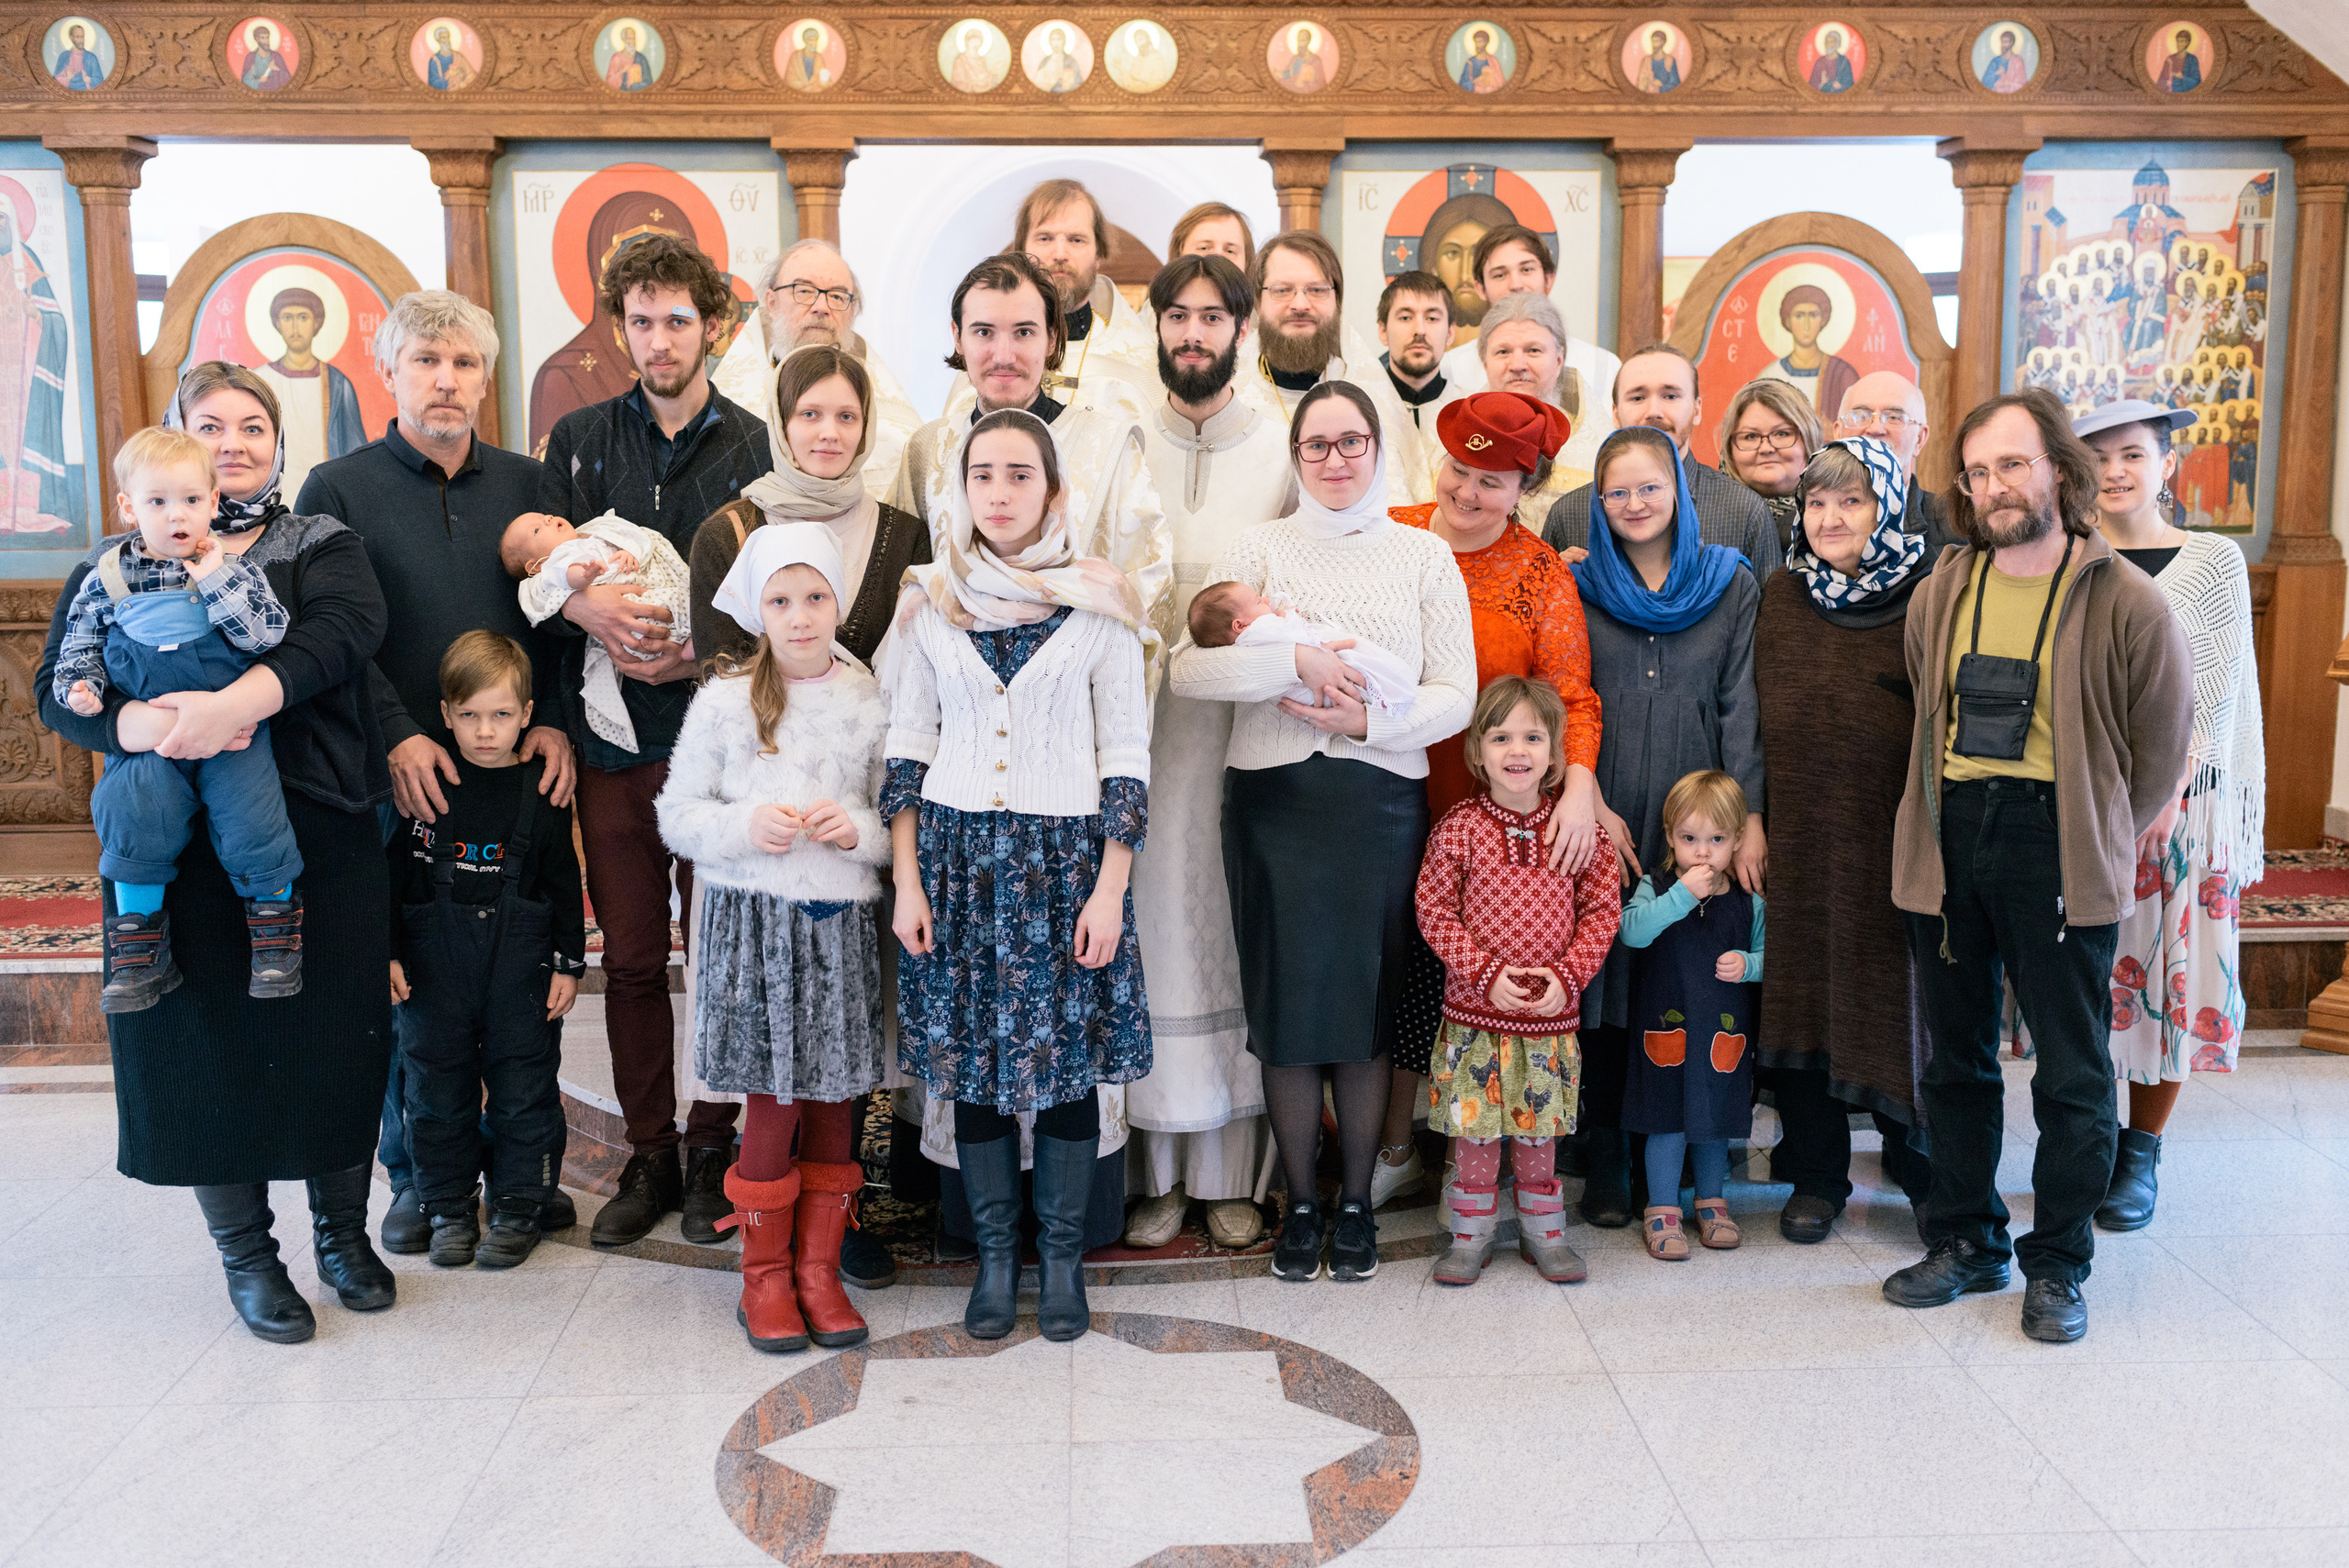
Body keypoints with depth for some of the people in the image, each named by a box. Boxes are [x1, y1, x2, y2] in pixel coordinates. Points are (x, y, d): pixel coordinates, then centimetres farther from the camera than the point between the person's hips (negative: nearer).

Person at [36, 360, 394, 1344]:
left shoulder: (322, 546, 9)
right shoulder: (116, 566, 12)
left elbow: (347, 627, -13)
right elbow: (58, 692, 2)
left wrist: (238, 701, -30)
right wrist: (148, 723, -21)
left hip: (316, 830, 0)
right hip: (178, 845, 1)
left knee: (333, 1029, 4)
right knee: (207, 1037, 4)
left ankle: (341, 1229, 25)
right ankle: (247, 1253, 22)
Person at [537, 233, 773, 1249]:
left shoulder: (754, 447, 4)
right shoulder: (580, 440, 11)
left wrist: (700, 651, -15)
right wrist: (587, 604, -18)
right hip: (613, 740, 2)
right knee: (630, 956, 8)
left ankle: (713, 1148, 20)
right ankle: (649, 1154, 21)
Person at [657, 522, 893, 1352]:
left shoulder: (867, 702, 4)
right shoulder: (725, 701, 0)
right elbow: (677, 815, 2)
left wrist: (860, 829, -12)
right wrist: (747, 826, -15)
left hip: (842, 920, 2)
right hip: (754, 918, -2)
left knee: (836, 1104, 8)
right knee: (773, 1105, 2)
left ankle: (819, 1268, 23)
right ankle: (765, 1276, 18)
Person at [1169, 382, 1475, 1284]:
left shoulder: (1425, 556, 8)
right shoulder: (1258, 550, 6)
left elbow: (1455, 696, 2)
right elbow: (1190, 668, -6)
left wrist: (1370, 722, -14)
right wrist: (1298, 661, -18)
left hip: (1382, 801, 0)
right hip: (1273, 798, 0)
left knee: (1369, 1004, 4)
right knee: (1285, 1004, 3)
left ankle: (1356, 1201, 20)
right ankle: (1300, 1202, 20)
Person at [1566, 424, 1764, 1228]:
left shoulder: (1731, 585, 8)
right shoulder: (1578, 588, 8)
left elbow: (1740, 705, 4)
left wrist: (1750, 816, -5)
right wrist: (1593, 807, -8)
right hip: (1603, 814, 0)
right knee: (1604, 976, 1)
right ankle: (1606, 1164, 11)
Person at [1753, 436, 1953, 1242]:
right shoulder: (1781, 596, 7)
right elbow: (1757, 719, 9)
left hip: (1899, 836, -3)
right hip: (1802, 837, 3)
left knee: (1901, 994, 7)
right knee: (1804, 995, 9)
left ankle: (1919, 1163, 28)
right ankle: (1815, 1174, 24)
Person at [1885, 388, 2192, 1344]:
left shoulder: (2123, 601, -5)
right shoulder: (1942, 592, 7)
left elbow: (2162, 736, 3)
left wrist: (2109, 837, 9)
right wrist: (1960, 809, 15)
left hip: (2061, 850, -4)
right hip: (1949, 842, 4)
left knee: (2072, 1071, 4)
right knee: (1956, 1056, 12)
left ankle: (2057, 1264, 19)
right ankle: (1964, 1242, 26)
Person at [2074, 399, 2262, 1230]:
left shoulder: (2216, 562, 3)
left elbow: (2220, 693, 0)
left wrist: (2163, 788, -11)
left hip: (2183, 802, -1)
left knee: (2170, 972, 3)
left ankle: (2142, 1154, 16)